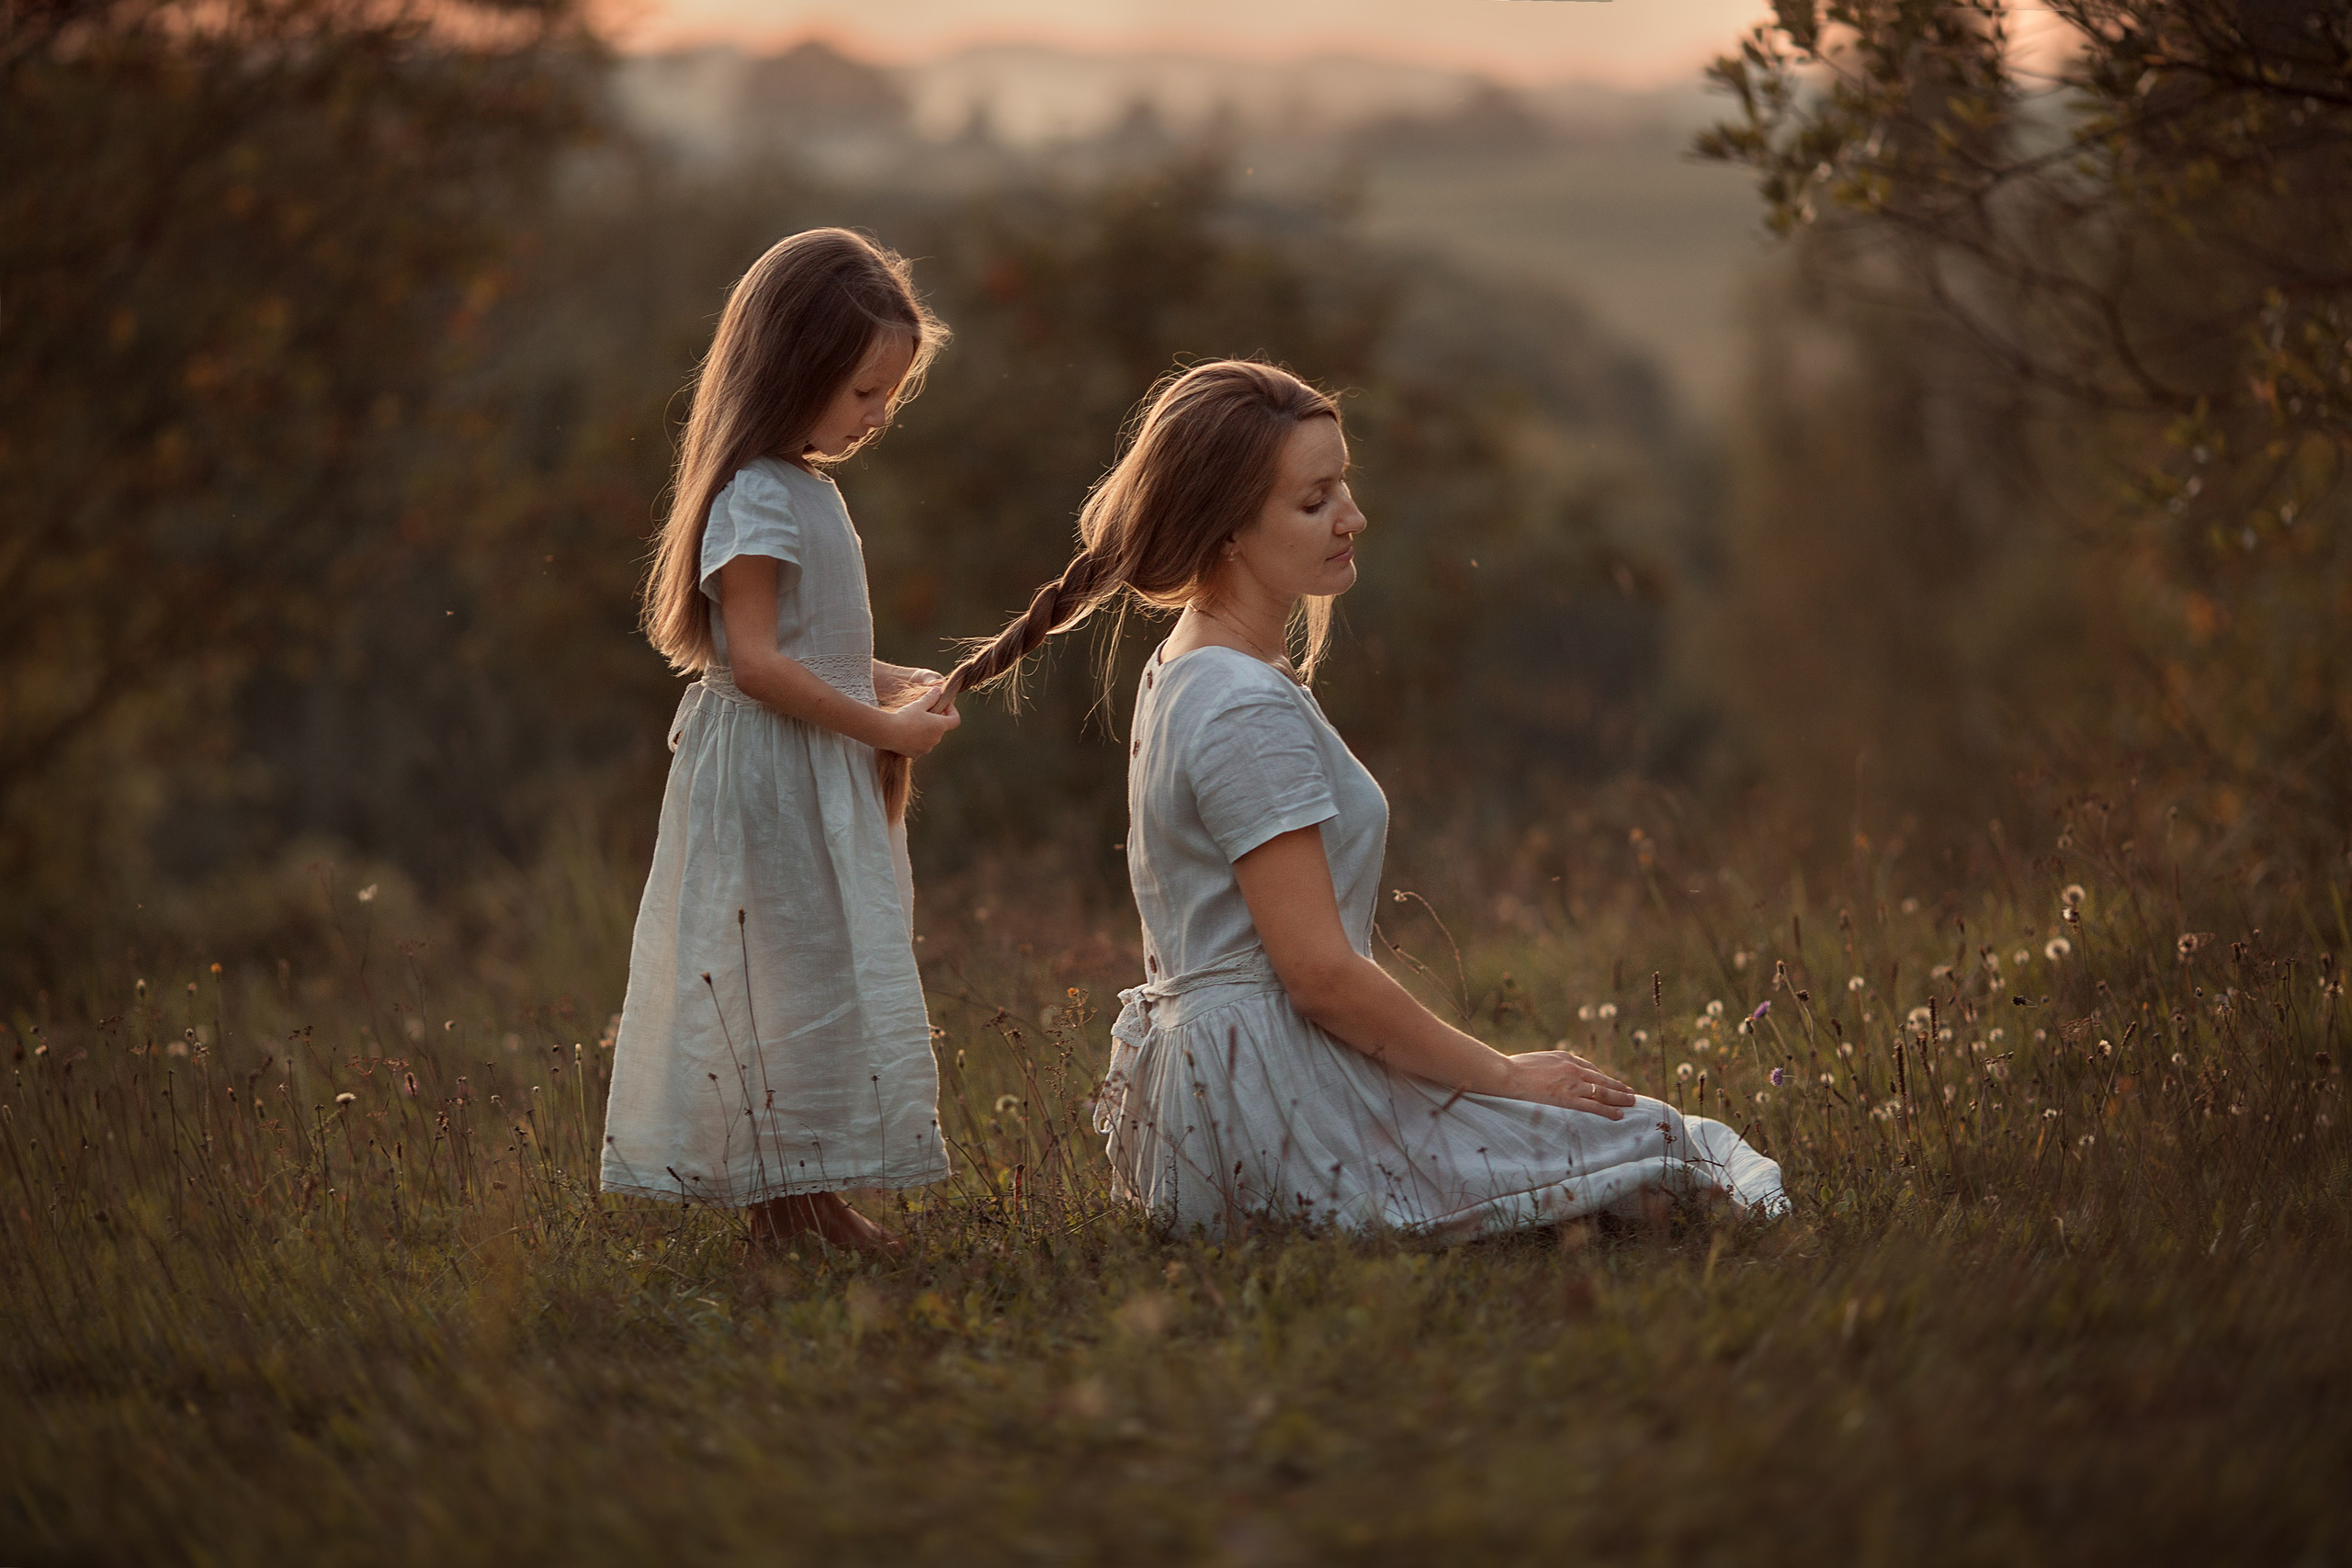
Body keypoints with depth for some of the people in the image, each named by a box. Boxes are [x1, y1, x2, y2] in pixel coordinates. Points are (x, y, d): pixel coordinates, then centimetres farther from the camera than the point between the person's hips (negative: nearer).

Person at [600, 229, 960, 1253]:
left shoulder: (803, 488, 14)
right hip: (769, 776, -10)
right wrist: (881, 726, -17)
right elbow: (756, 661, -22)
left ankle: (804, 1197, 16)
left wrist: (890, 684, 7)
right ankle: (786, 1207, 0)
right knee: (786, 979, -6)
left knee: (824, 978, 11)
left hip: (821, 779, 10)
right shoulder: (756, 497, -16)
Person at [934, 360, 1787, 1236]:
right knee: (1651, 1146, -10)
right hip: (1274, 1106, -10)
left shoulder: (1183, 674, 12)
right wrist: (1503, 1074, -12)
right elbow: (1321, 972, -20)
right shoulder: (1249, 713, -20)